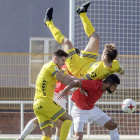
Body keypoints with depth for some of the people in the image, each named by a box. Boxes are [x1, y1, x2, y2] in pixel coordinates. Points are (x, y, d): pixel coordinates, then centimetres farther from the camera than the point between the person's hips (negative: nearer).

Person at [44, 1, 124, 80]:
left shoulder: (97, 70, -49)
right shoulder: (115, 65, -29)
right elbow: (122, 72, -4)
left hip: (78, 68, -6)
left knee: (66, 42, -5)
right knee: (95, 38, 11)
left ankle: (49, 22, 24)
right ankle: (82, 13, 32)